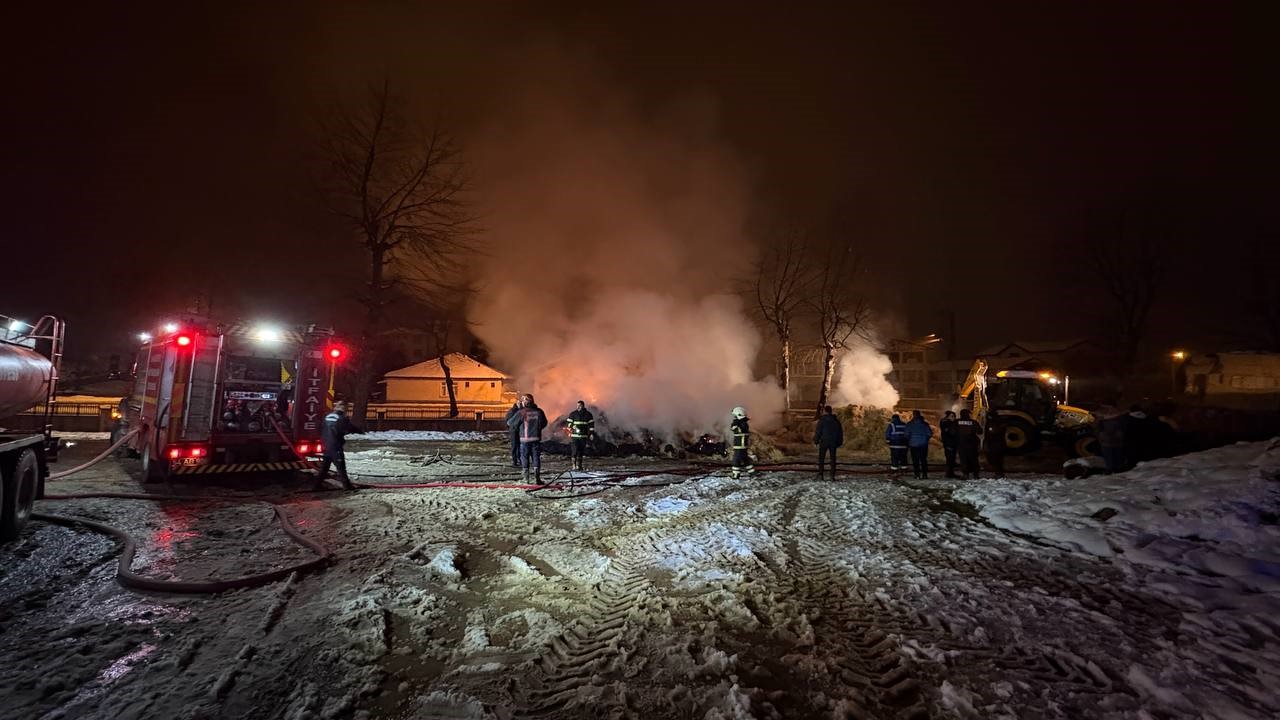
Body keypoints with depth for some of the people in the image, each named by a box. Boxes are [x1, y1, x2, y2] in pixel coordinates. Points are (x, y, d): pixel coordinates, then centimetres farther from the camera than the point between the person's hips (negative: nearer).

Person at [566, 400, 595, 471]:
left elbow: (591, 424, 7)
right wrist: (574, 427, -16)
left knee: (581, 451, 8)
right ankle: (574, 465, -5)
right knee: (574, 451, -10)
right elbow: (568, 423, 2)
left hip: (584, 436, 2)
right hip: (574, 436, -2)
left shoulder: (588, 414, 6)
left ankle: (579, 465, 18)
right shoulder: (573, 414, 1)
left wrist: (592, 433, -1)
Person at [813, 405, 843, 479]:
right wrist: (839, 442, 18)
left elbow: (818, 431, -9)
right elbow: (840, 432, 12)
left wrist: (815, 441, 1)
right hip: (833, 442, 4)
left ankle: (820, 475, -4)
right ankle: (832, 475, 2)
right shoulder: (836, 420, 7)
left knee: (821, 458, 3)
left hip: (824, 441, -4)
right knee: (833, 459, 7)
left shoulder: (822, 420, -8)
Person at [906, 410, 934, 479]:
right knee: (924, 460, 12)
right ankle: (925, 474, 10)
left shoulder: (910, 424, -5)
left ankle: (917, 475, -2)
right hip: (923, 444, 2)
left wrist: (908, 443, 7)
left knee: (915, 460, 3)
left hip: (913, 444, -2)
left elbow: (907, 434, -8)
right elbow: (930, 434, -1)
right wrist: (925, 439, 15)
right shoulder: (925, 424, 1)